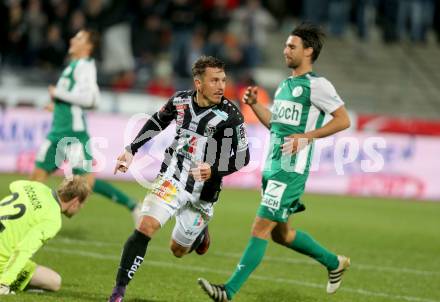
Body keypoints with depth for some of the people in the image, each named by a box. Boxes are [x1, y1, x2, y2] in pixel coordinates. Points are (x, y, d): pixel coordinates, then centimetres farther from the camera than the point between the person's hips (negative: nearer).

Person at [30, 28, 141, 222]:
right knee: (38, 174, 6)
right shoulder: (72, 66, 18)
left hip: (74, 133, -9)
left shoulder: (85, 66, -9)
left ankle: (132, 206, -3)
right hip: (58, 132, 9)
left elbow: (89, 98, -22)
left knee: (87, 181, -11)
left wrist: (58, 93, -14)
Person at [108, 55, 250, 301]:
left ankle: (201, 231, 46)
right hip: (172, 179, 1)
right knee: (146, 227, -19)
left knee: (178, 250, 11)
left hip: (203, 192, -1)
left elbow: (243, 157, -11)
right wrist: (131, 151, 14)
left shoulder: (230, 116, -16)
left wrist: (214, 170, -28)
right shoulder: (180, 101, -5)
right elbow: (157, 122, 16)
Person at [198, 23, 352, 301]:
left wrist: (307, 136, -17)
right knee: (280, 232, 15)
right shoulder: (286, 85, 18)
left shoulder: (316, 85, -8)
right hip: (272, 167, 10)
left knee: (261, 227, -12)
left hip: (291, 169, -10)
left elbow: (343, 120, -11)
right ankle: (335, 263, 33)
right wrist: (254, 103, 11)